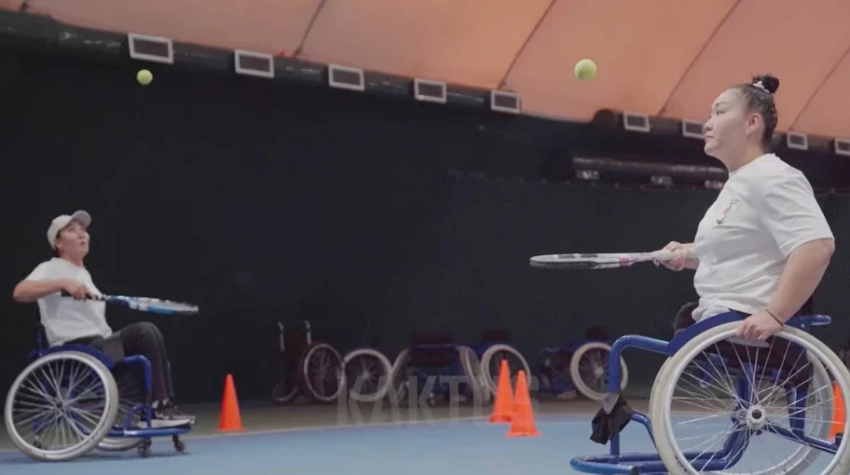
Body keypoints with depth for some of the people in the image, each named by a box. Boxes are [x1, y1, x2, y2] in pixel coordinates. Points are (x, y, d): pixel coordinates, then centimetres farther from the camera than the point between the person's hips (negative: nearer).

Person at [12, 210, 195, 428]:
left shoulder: (84, 273, 24)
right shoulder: (51, 269, -2)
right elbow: (19, 292, -22)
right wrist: (63, 283, -32)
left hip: (100, 346, 8)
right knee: (144, 332, -23)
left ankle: (162, 408, -16)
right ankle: (159, 409, -24)